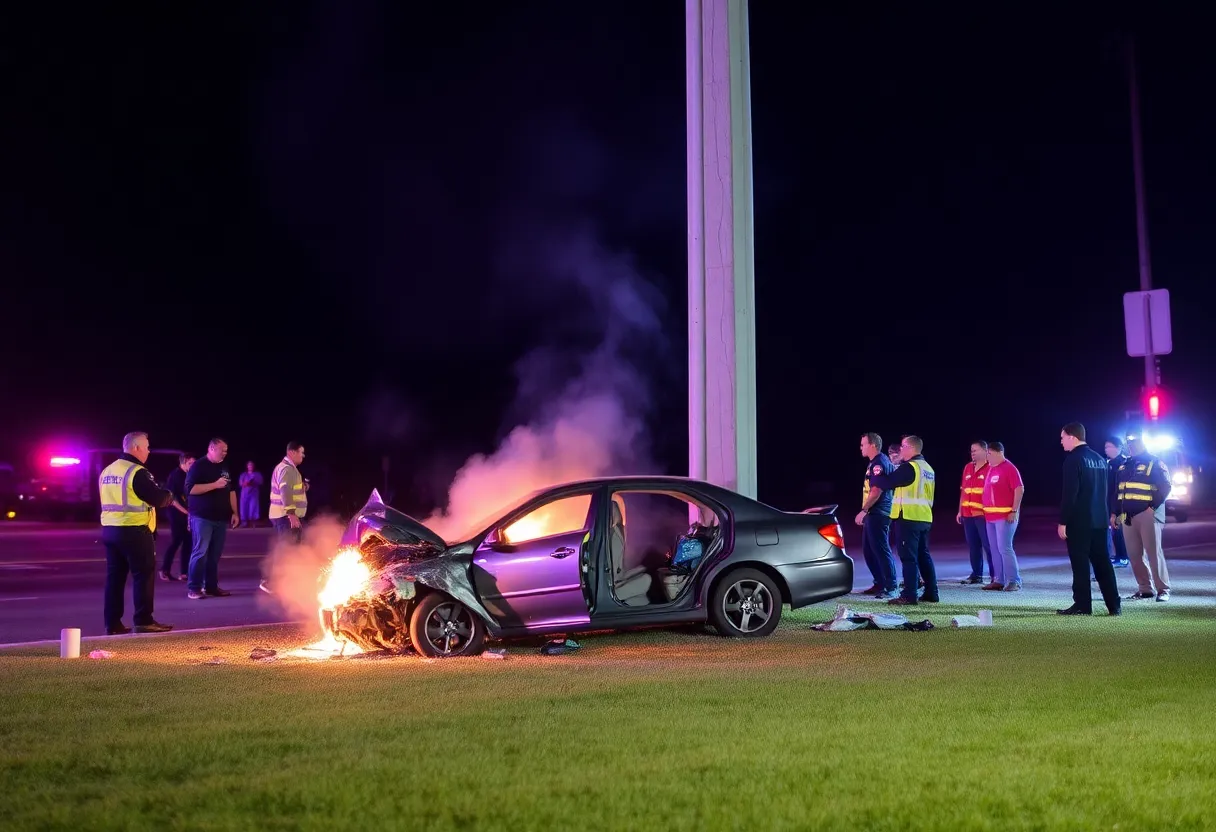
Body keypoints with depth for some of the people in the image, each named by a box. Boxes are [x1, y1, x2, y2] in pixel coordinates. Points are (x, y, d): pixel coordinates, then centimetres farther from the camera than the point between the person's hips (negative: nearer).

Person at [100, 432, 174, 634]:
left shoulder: (107, 471, 14)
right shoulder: (137, 472, -13)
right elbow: (158, 499, -15)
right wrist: (169, 495, 8)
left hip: (109, 529, 8)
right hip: (134, 531, -8)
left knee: (115, 576, 10)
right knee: (144, 574, -1)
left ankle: (112, 623, 11)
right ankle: (144, 621, 0)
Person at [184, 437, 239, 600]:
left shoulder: (224, 468, 15)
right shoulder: (198, 466, -6)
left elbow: (231, 491, 20)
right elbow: (190, 489, -16)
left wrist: (235, 512, 13)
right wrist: (215, 484, -20)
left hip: (220, 518, 6)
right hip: (202, 517, -6)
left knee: (215, 554, 7)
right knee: (200, 552, -8)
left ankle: (211, 586, 12)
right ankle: (193, 588, -3)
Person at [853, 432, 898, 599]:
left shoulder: (878, 463, -15)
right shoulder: (875, 462, 17)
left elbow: (876, 491, -22)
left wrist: (863, 511, -20)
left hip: (877, 514, -11)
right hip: (873, 514, 11)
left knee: (881, 550, -9)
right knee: (869, 550, 13)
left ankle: (892, 588, -7)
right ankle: (880, 584, 19)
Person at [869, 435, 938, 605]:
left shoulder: (909, 467, -14)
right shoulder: (928, 468, 17)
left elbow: (886, 482, -13)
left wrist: (874, 477, 5)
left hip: (909, 519, -9)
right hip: (925, 519, 9)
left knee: (908, 558, -7)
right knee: (923, 556, 14)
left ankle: (909, 595, -8)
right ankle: (931, 592, 16)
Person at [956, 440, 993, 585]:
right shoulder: (967, 468, 14)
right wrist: (960, 511, 17)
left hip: (984, 514, -7)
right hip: (968, 514, 7)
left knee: (988, 545, -4)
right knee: (973, 545, 9)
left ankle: (995, 575, 1)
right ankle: (976, 574, 15)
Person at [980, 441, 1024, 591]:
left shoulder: (1009, 468, -9)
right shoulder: (991, 469, 16)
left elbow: (1020, 489, -14)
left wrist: (1014, 511, -18)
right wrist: (985, 511, 14)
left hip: (1005, 516, -8)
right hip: (990, 516, 8)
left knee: (1004, 548, -11)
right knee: (995, 549, 8)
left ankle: (1014, 581, -7)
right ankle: (999, 580, 12)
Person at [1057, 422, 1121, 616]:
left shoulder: (1073, 459, -12)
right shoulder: (1100, 459, 14)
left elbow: (1069, 494, -17)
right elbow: (1107, 491, 17)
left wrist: (1062, 521, -14)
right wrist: (1107, 515, 21)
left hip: (1078, 521, -8)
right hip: (1099, 520, 8)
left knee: (1080, 564, -3)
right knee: (1102, 562, 10)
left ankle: (1082, 605, -1)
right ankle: (1114, 604, 10)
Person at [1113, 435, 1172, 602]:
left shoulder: (1154, 463, -1)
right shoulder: (1124, 466, 18)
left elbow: (1165, 487, -9)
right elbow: (1117, 491, 21)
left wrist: (1152, 507, -15)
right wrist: (1114, 513, 15)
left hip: (1147, 515, -6)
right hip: (1127, 516, 6)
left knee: (1153, 552, -7)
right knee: (1135, 554, 6)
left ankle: (1163, 589, -2)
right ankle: (1144, 588, 13)